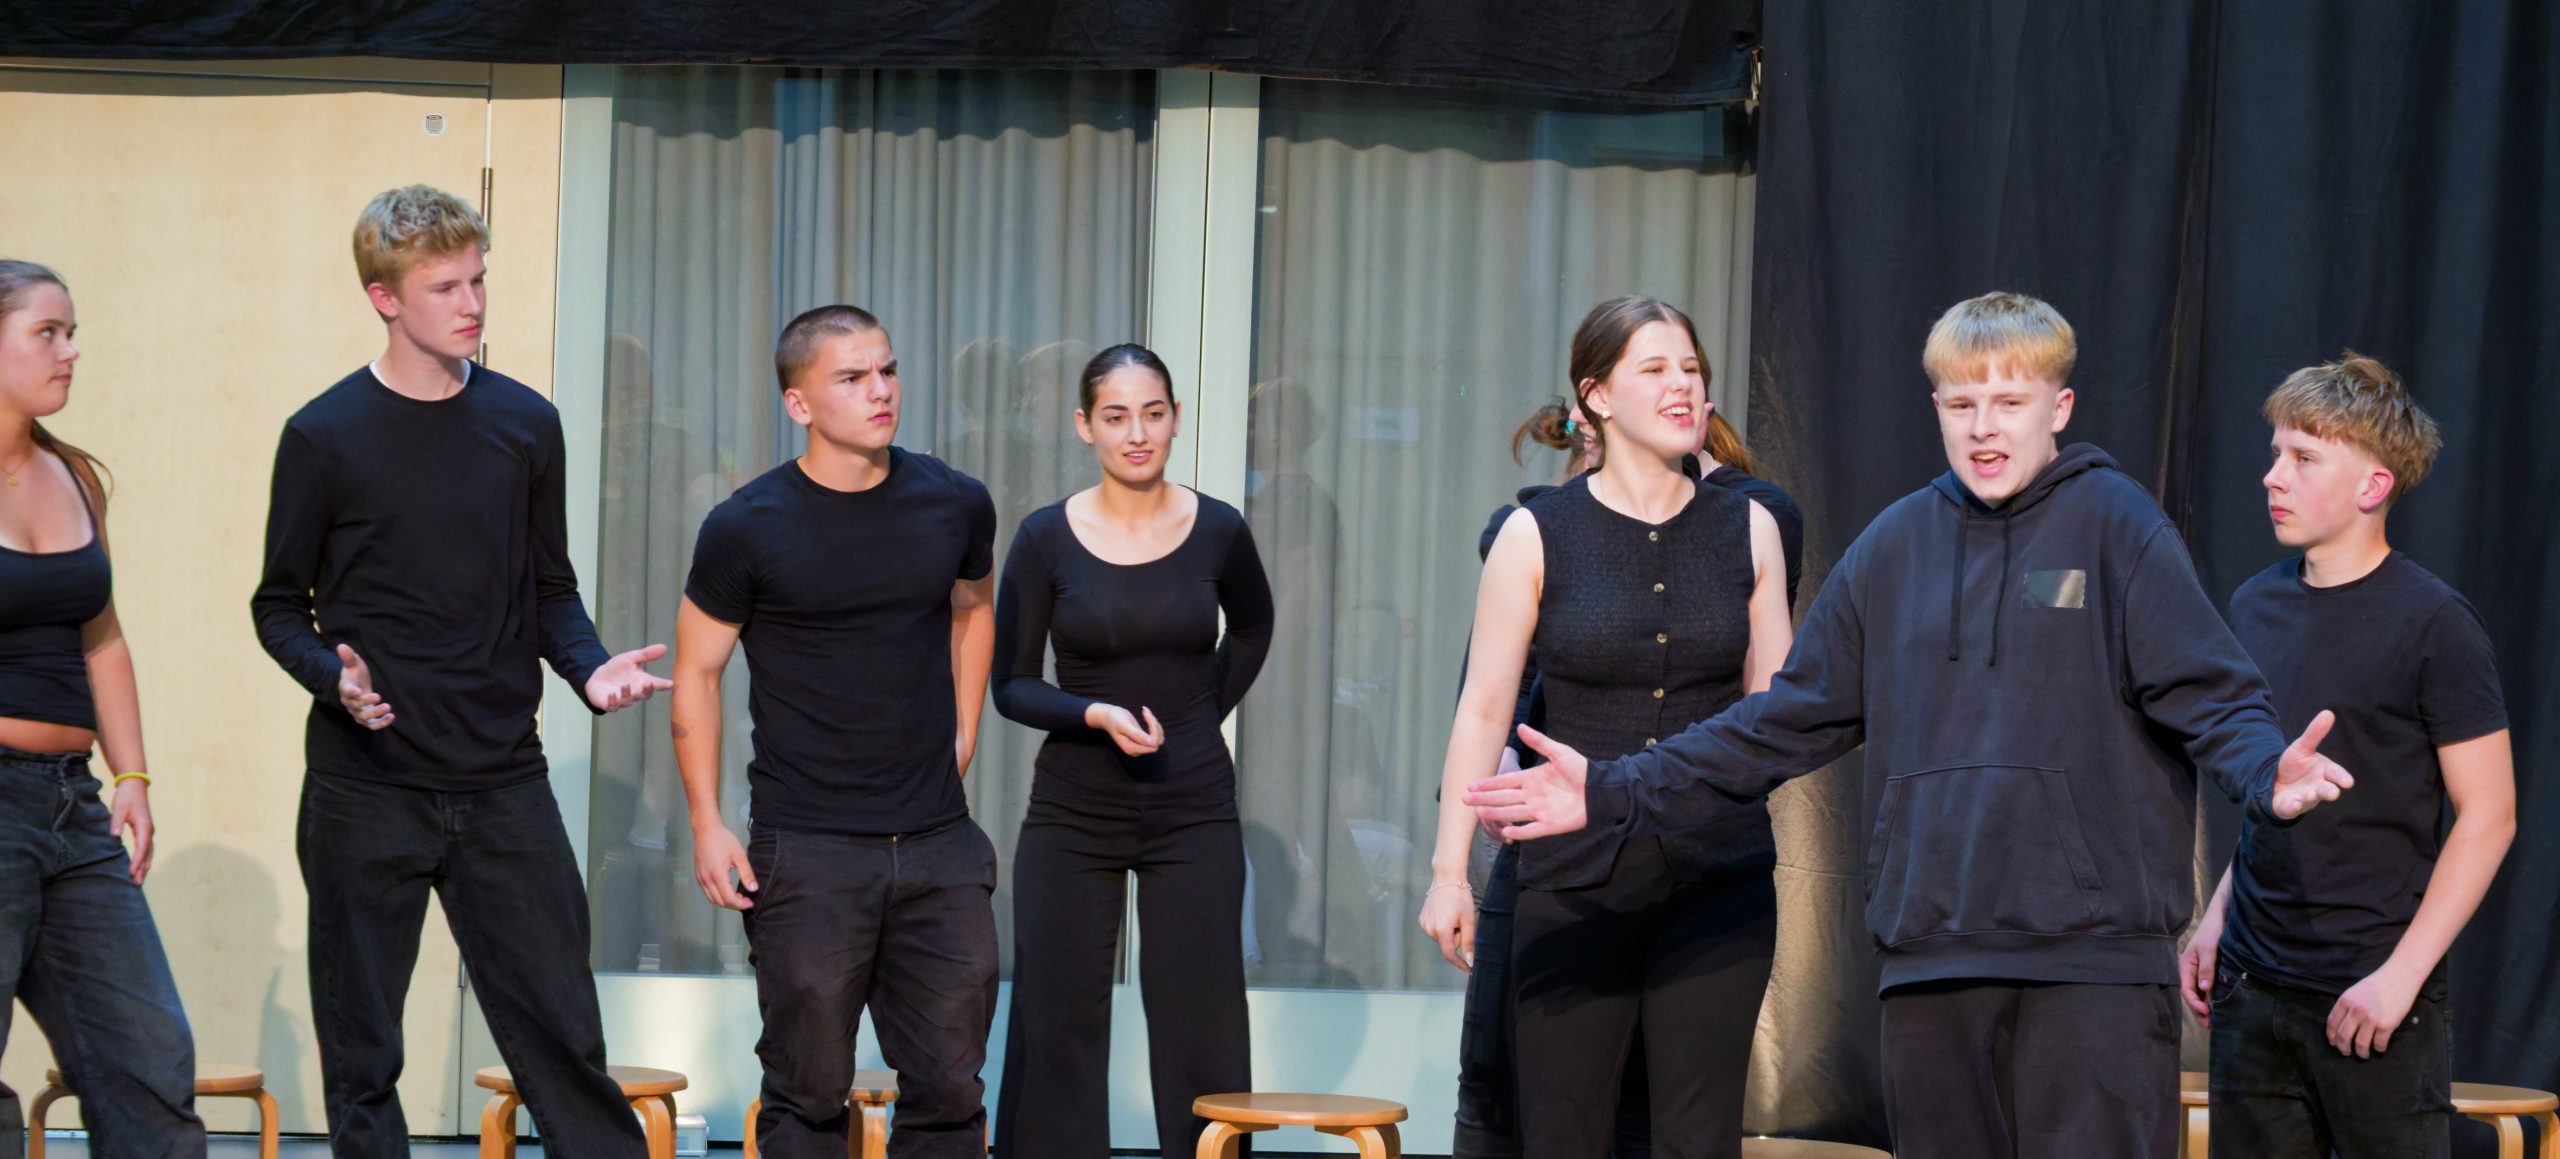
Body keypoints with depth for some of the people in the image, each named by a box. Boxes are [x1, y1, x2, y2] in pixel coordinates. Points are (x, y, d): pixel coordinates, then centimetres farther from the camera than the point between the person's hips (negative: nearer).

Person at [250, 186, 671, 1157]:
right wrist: (335, 678, -16)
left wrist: (590, 668, -6)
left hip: (503, 783, 2)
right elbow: (280, 606, 4)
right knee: (361, 1058, 5)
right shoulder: (325, 437, -2)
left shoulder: (525, 424, 6)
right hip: (366, 787, -2)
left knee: (562, 1036, 0)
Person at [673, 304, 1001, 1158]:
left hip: (938, 841, 3)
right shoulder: (747, 529, -7)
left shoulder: (955, 505, 3)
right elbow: (697, 672, 2)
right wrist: (707, 823, -3)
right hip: (807, 852, -3)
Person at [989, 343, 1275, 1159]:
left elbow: (1252, 628, 19)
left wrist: (1206, 713, 8)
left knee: (1199, 1032, 1)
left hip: (1195, 813, 1)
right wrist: (1098, 715, -19)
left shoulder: (1218, 531, -2)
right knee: (1059, 1031, 1)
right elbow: (1011, 685, -3)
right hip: (1074, 813, -1)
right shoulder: (1046, 539, -6)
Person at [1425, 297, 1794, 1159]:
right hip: (1576, 882, -1)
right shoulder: (1537, 535, 0)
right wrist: (1449, 870, -4)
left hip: (1718, 880, 1)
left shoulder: (1746, 530, 6)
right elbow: (1483, 712, -1)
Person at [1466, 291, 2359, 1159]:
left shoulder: (2115, 523, -1)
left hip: (2096, 956, -5)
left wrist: (2268, 775, -31)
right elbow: (1790, 721, 17)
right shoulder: (1894, 547, 14)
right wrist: (1617, 792, 11)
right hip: (1931, 960, 5)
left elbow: (2208, 694, -8)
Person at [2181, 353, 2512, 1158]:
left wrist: (2402, 973, -15)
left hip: (2372, 999, -6)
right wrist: (2217, 918, 11)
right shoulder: (2256, 607, 9)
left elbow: (2488, 815, -10)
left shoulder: (2431, 623, -9)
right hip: (2253, 989, 6)